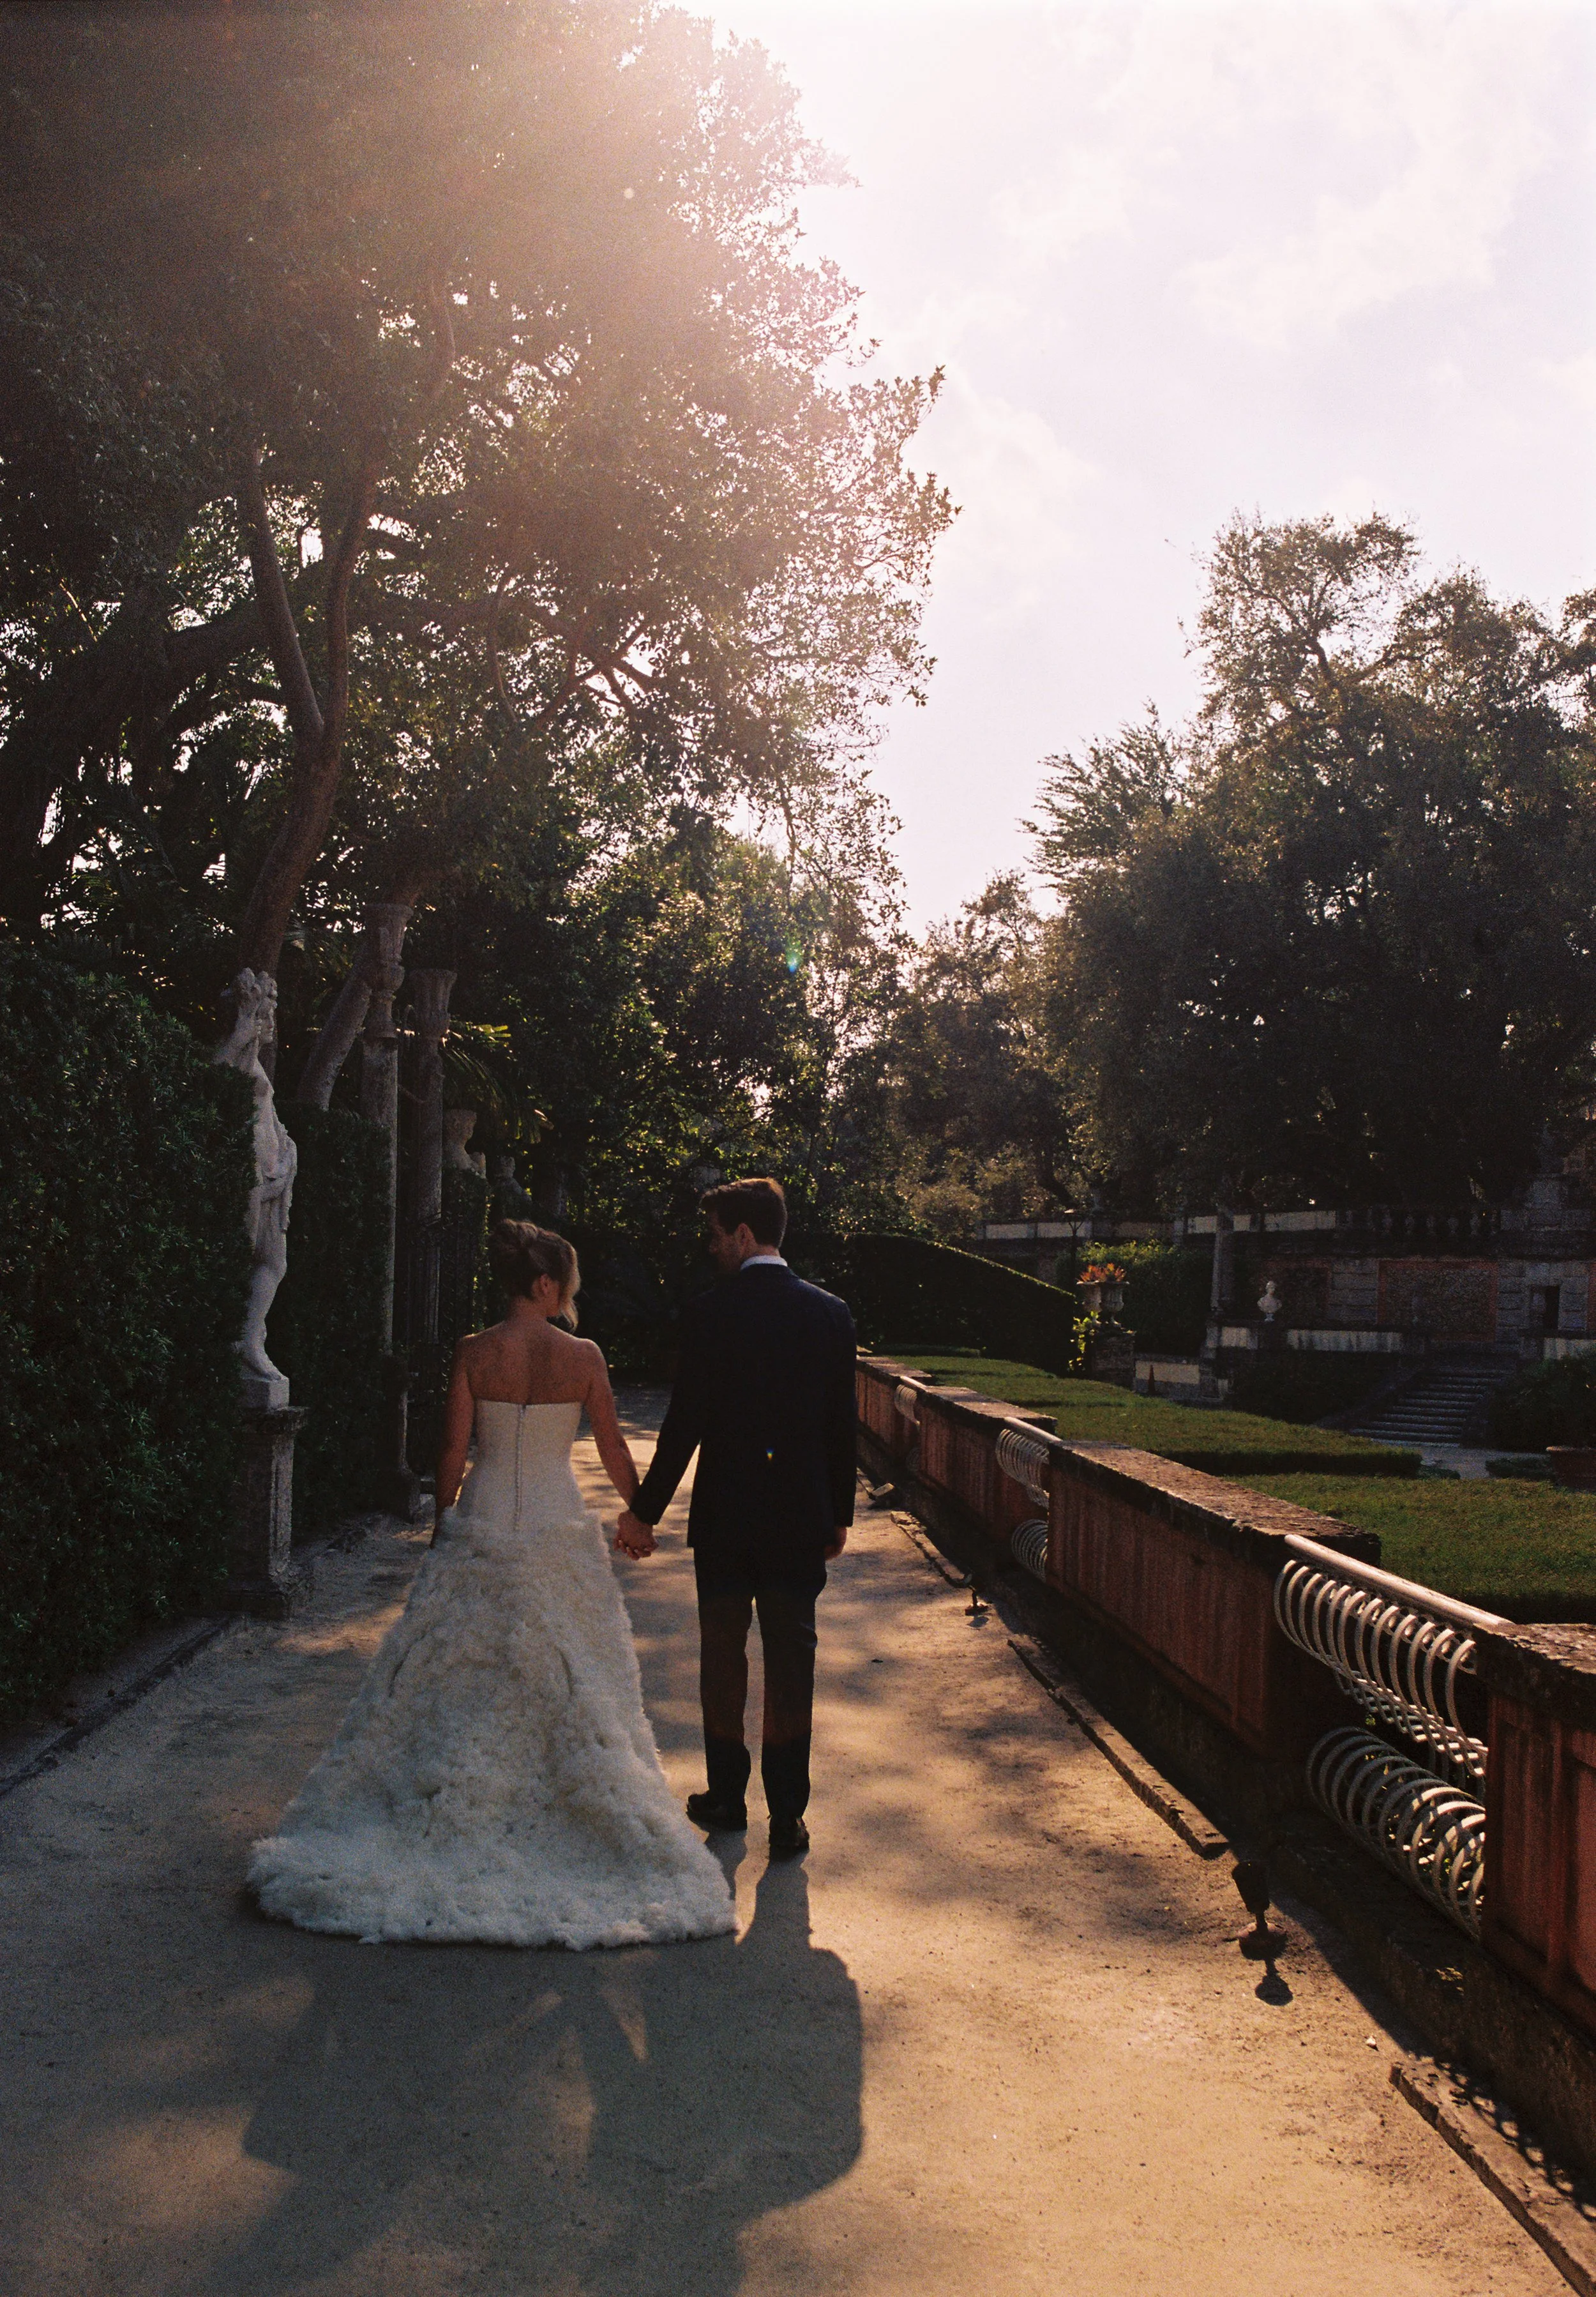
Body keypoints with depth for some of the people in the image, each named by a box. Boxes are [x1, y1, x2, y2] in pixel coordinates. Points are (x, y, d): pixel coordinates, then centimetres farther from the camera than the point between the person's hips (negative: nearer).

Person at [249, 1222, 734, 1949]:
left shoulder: (473, 1354, -6)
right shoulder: (583, 1357, -8)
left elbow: (453, 1456, -5)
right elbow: (613, 1450, 1)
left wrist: (443, 1528, 10)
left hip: (481, 1529, 1)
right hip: (559, 1531, -1)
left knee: (458, 1675, 12)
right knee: (568, 1683, 11)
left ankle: (446, 1815, 17)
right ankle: (568, 1810, 17)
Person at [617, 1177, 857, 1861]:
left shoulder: (710, 1315, -11)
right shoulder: (830, 1313, -1)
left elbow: (685, 1425, -11)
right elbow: (842, 1426, 3)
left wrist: (644, 1512, -1)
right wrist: (839, 1515, 14)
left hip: (724, 1519, -2)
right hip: (802, 1521, 2)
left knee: (723, 1655, 13)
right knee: (791, 1663, 6)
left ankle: (727, 1798, 25)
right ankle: (787, 1817, 9)